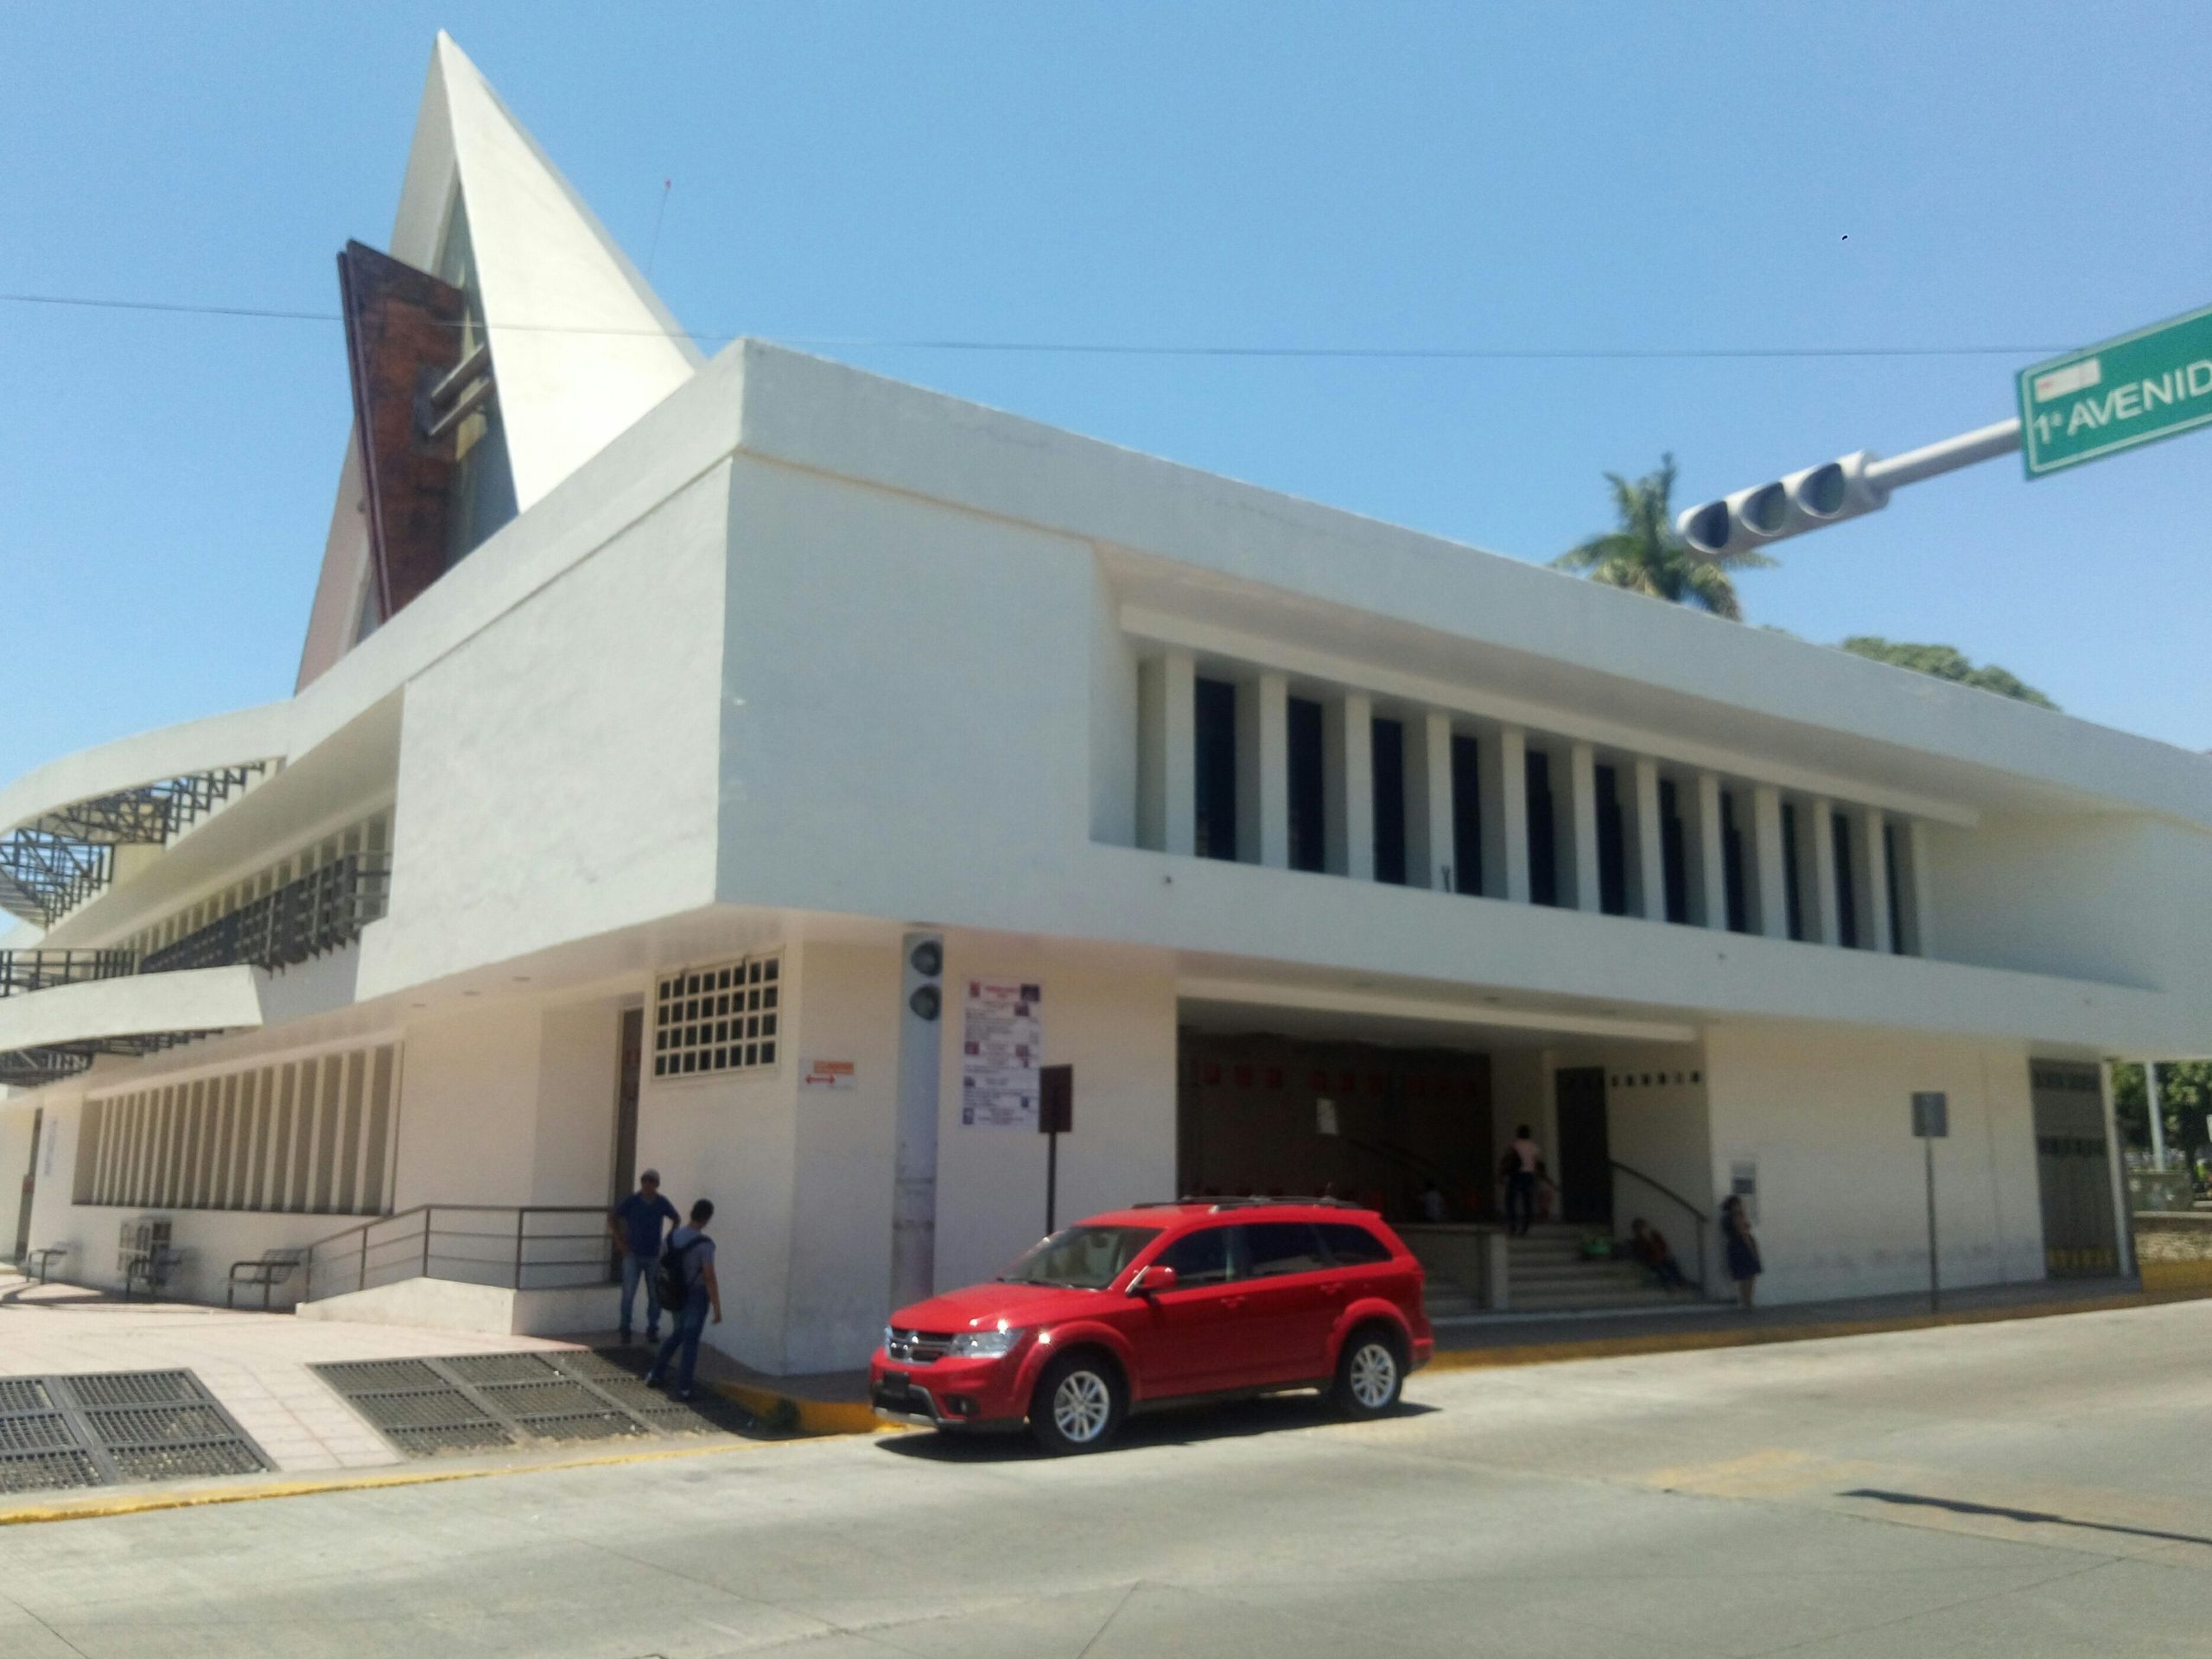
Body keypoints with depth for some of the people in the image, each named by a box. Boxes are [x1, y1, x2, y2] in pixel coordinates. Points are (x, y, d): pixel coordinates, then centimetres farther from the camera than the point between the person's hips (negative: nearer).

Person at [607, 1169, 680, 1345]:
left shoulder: (662, 1203, -4)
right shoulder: (631, 1201, -9)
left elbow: (677, 1219, 14)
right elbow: (612, 1217, 3)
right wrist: (618, 1240, -2)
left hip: (654, 1256, 2)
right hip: (633, 1255, -2)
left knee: (655, 1295, 6)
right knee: (628, 1294, -7)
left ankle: (652, 1330, 20)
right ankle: (625, 1330, 6)